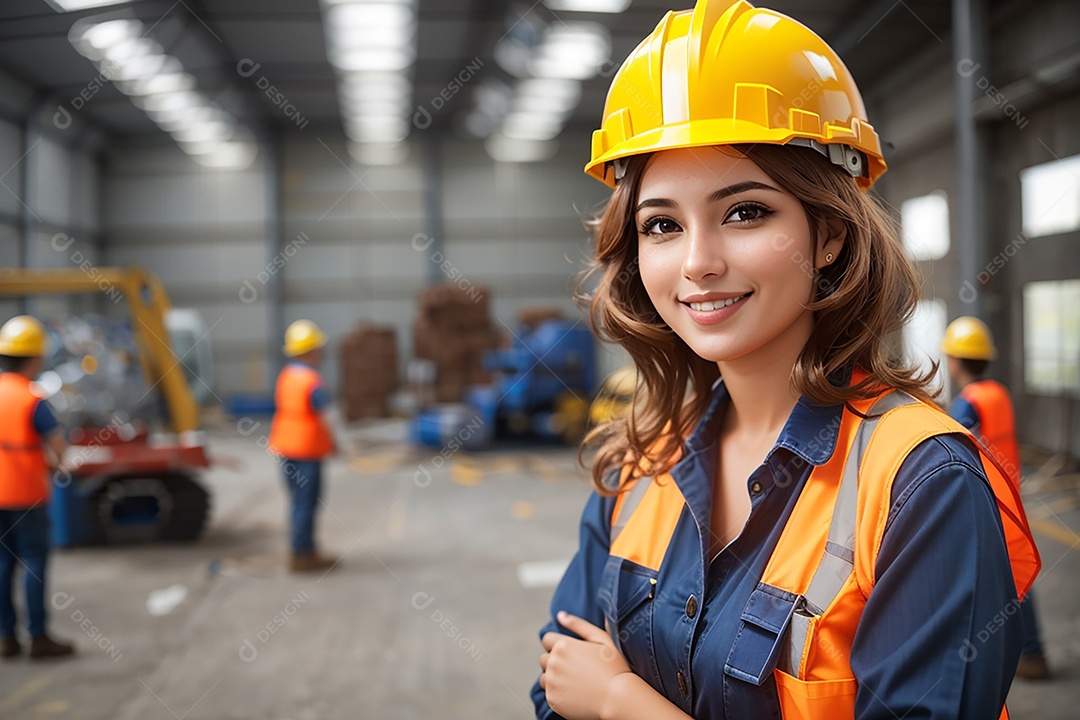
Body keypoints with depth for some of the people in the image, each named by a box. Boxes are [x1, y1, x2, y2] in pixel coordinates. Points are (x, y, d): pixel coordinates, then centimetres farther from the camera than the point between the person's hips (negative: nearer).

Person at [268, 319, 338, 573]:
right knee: (306, 502, -2)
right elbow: (323, 418, -17)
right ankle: (302, 555, 2)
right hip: (307, 450, -9)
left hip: (286, 447, 9)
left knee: (298, 500, 16)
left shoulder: (285, 376, 7)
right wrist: (332, 444, -4)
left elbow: (282, 411, 10)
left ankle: (303, 550, 24)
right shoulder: (312, 382, -18)